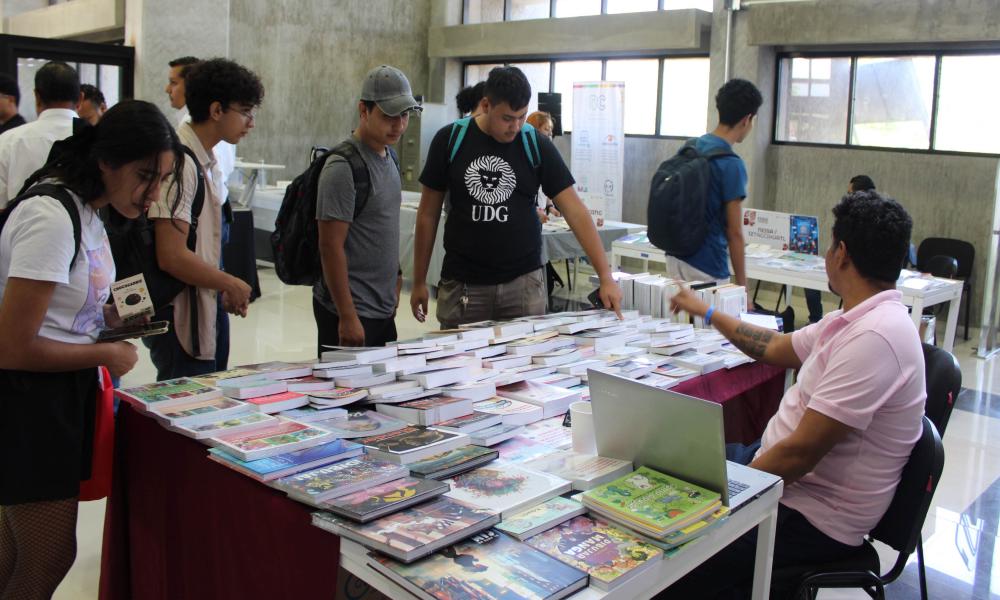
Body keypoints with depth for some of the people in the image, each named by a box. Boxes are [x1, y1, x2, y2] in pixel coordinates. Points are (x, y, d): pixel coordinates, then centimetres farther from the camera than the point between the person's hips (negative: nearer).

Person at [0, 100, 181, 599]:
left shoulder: (87, 207, 7)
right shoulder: (53, 218, -22)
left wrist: (106, 314, 4)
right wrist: (107, 355, -13)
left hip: (63, 392, 9)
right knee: (50, 559, 0)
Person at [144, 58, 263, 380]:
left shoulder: (208, 160, 12)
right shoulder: (180, 162, -18)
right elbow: (172, 257, -23)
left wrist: (225, 289, 5)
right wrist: (231, 285, -11)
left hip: (207, 308, 9)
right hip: (181, 318, -9)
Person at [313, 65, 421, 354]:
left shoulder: (389, 157, 10)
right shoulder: (343, 167, -16)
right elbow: (331, 247, -18)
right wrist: (347, 317, -19)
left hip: (383, 308, 9)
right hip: (352, 312, -8)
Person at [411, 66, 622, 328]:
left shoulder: (537, 146, -3)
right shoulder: (449, 140, -3)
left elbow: (575, 211, -5)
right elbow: (428, 213, 4)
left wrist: (605, 276, -13)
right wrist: (419, 282, 4)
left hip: (523, 282, 0)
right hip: (462, 285, 0)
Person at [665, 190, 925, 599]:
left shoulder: (874, 337, -26)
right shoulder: (858, 319, 6)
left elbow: (799, 454, -26)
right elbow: (777, 349, 23)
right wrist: (708, 313, 30)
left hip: (811, 518, -10)